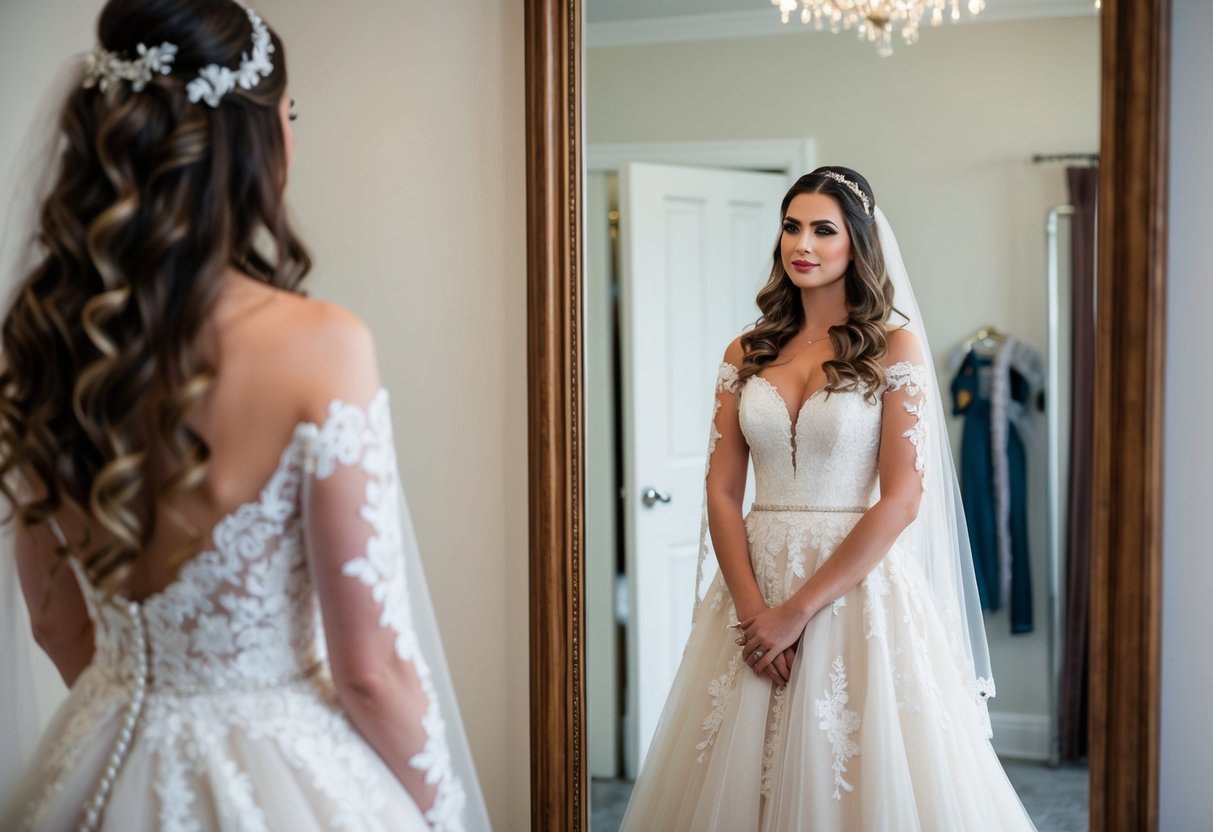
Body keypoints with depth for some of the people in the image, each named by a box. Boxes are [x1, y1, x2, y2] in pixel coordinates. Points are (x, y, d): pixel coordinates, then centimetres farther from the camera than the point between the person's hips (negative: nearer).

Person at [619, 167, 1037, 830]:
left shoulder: (895, 346, -3)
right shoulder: (747, 353, 8)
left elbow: (901, 500, -10)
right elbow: (721, 493, 4)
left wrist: (798, 609, -13)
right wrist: (752, 607, -10)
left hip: (855, 584, -3)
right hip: (754, 584, 3)